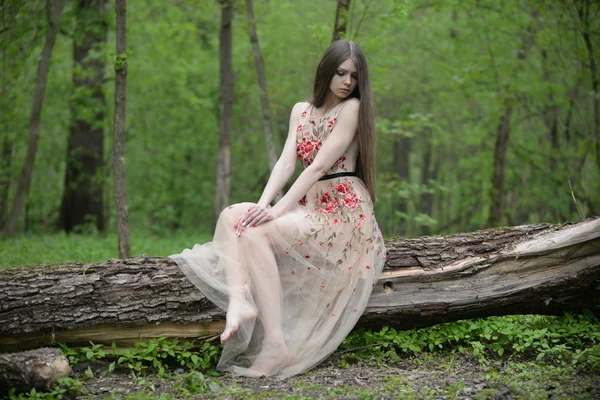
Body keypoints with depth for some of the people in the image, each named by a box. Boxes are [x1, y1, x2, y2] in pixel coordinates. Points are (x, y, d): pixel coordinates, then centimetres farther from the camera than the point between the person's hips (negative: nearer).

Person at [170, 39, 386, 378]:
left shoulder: (353, 108, -5)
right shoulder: (301, 111, 16)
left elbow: (320, 165, -14)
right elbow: (287, 162, 3)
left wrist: (279, 209, -21)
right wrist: (263, 204, -15)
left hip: (343, 211, -7)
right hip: (310, 206, 7)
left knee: (257, 233, -28)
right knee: (232, 215, -13)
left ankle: (277, 347, -34)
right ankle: (239, 301, -36)